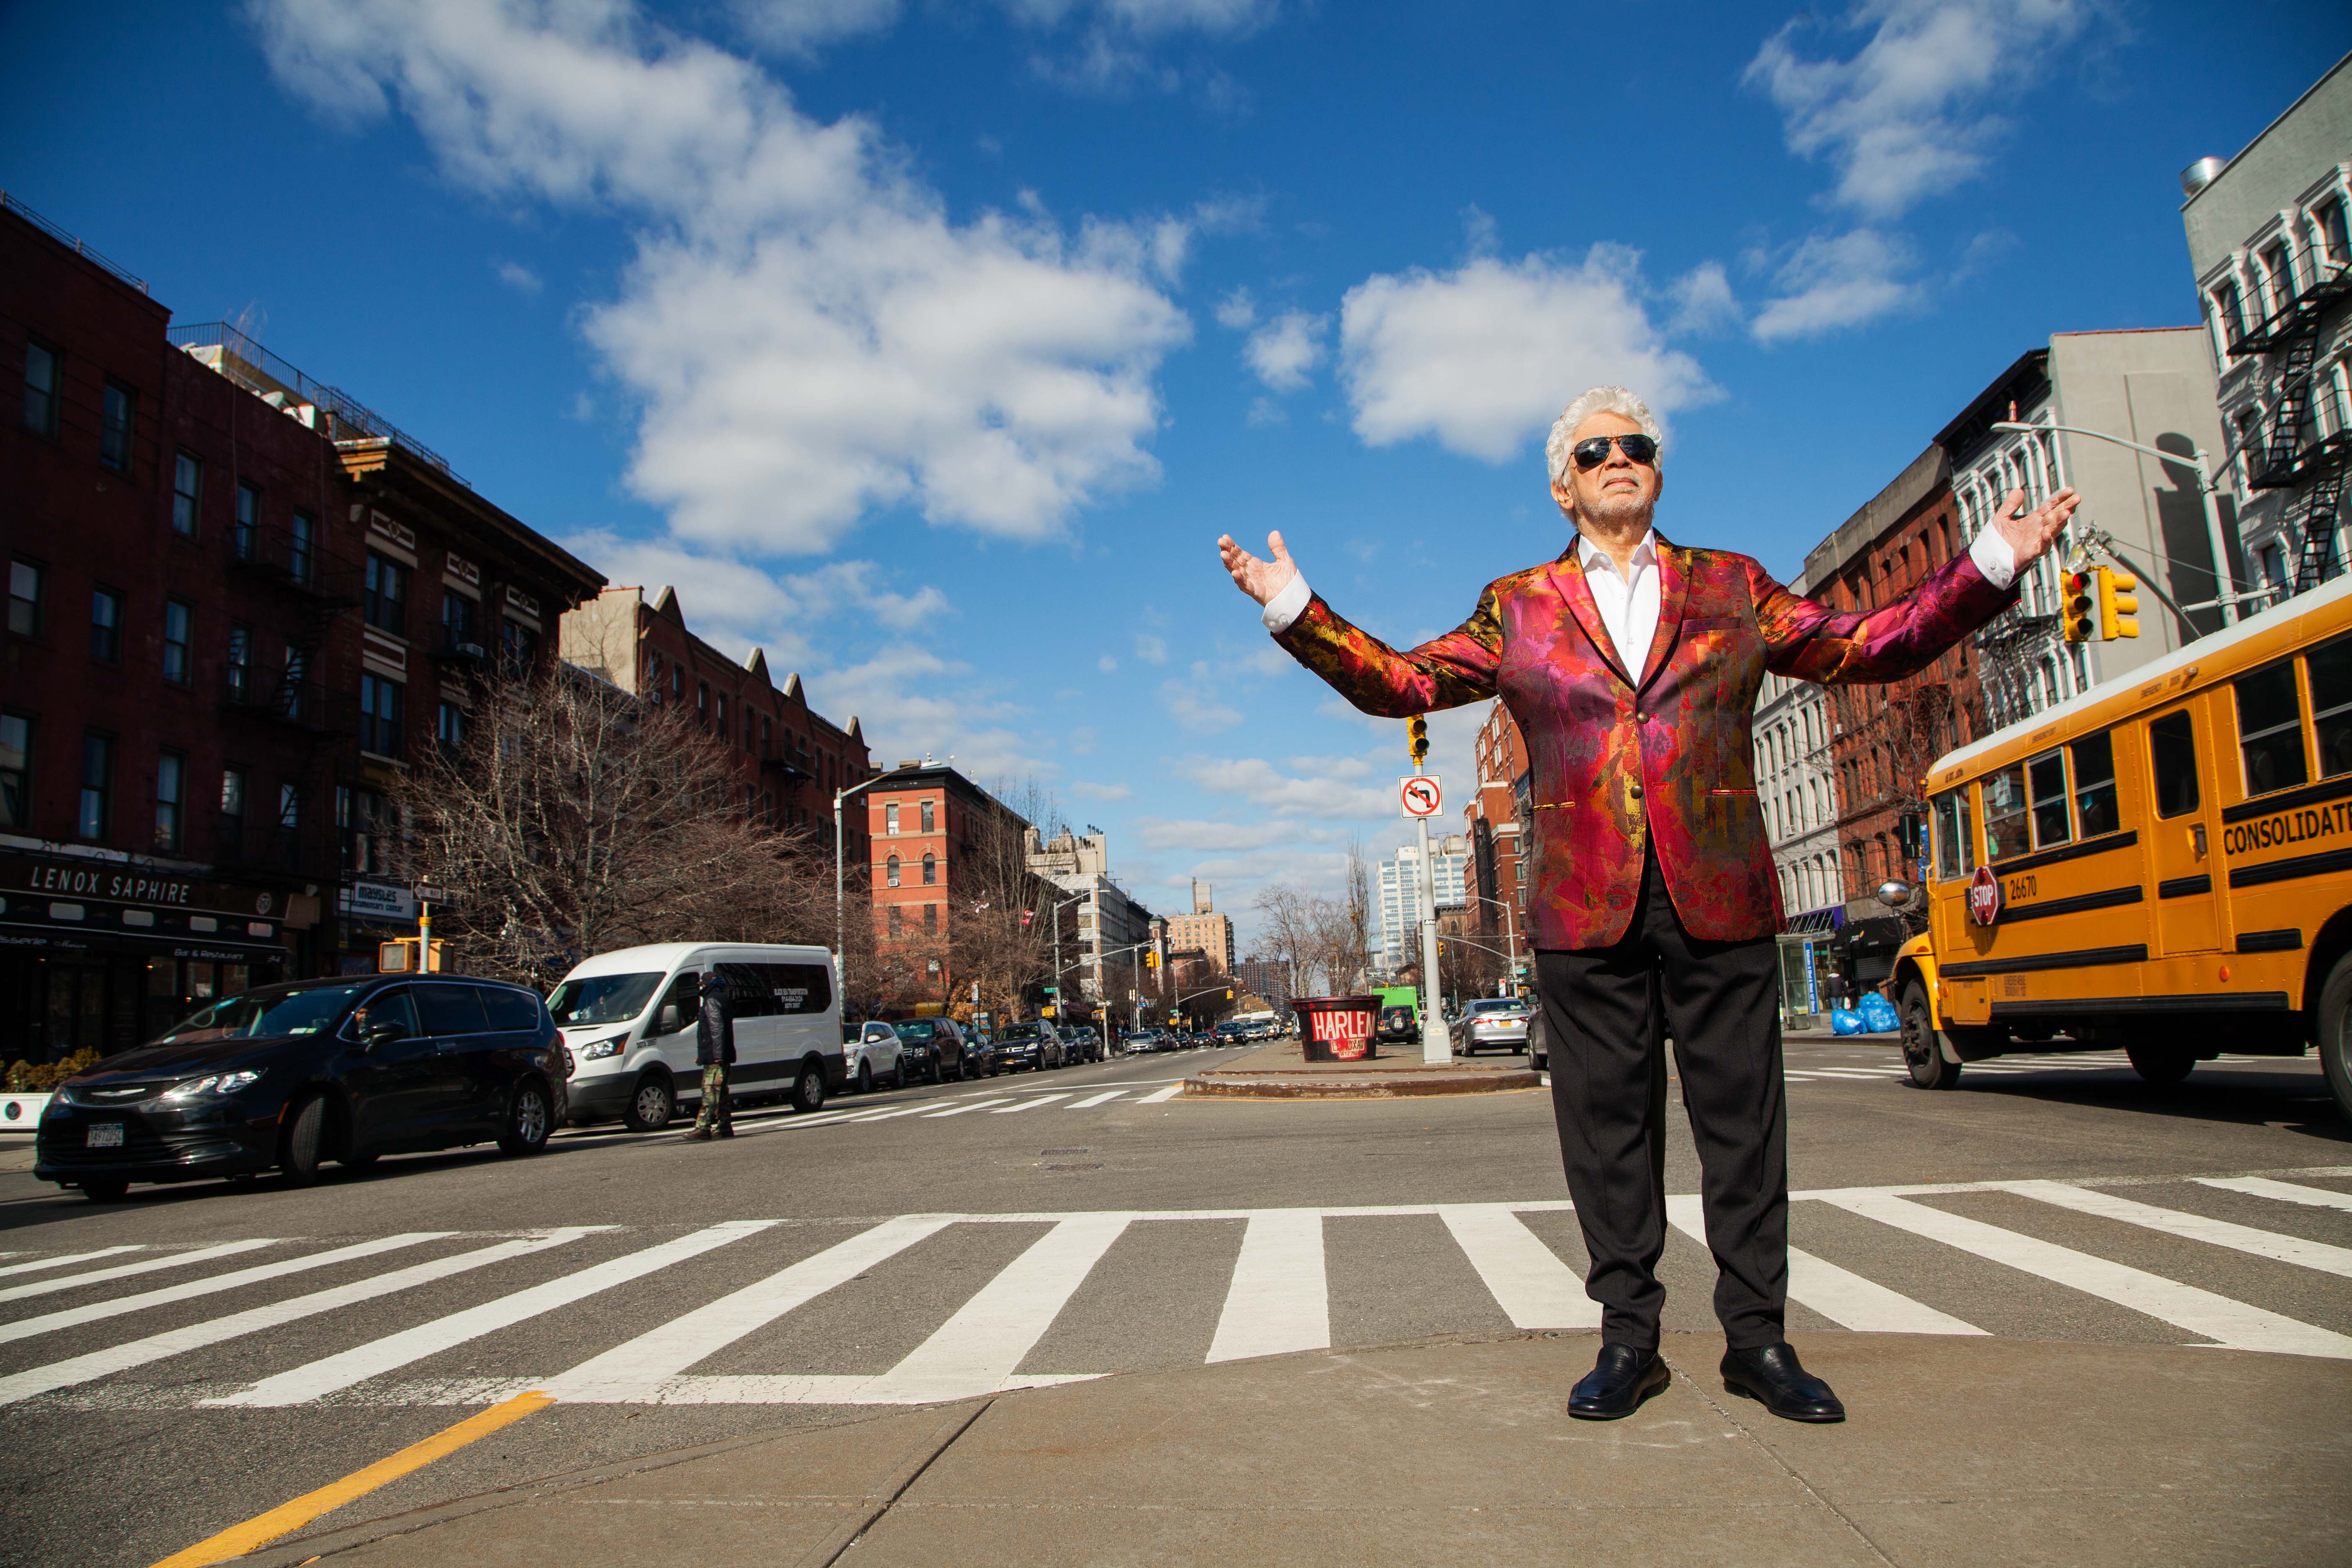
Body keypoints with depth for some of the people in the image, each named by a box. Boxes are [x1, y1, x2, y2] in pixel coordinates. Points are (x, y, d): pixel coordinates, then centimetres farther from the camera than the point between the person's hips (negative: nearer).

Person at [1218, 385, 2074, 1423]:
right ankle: (1628, 1340, 17)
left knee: (1742, 1124, 5)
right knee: (1607, 1129, 5)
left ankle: (1757, 1338, 19)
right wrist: (1295, 612, -2)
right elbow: (1402, 682, 7)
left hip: (1720, 900, 1)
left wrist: (1990, 565, 7)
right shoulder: (1517, 609, 11)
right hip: (1585, 908, 0)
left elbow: (1869, 645, 15)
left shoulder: (1732, 589, 14)